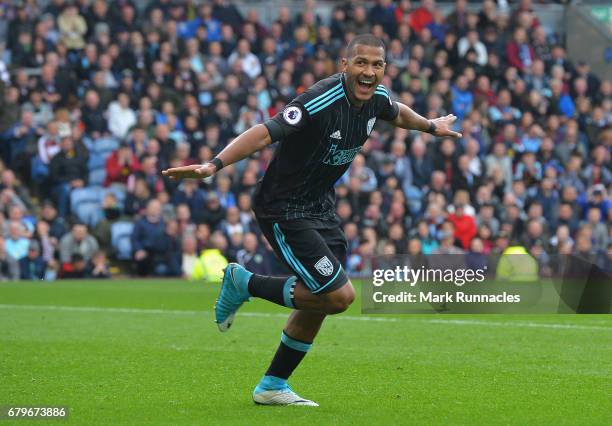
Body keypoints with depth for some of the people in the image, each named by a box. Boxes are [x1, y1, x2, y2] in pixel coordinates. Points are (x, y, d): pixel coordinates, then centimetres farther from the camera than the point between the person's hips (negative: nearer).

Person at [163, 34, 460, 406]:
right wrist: (213, 166, -48)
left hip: (320, 206, 9)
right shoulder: (323, 100, -28)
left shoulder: (377, 98, -2)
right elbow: (265, 134, -36)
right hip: (283, 210, -9)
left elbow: (397, 112, 24)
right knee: (340, 295, -13)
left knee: (319, 301, 13)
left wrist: (431, 125, 42)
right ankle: (244, 283, 4)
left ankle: (272, 386, 28)